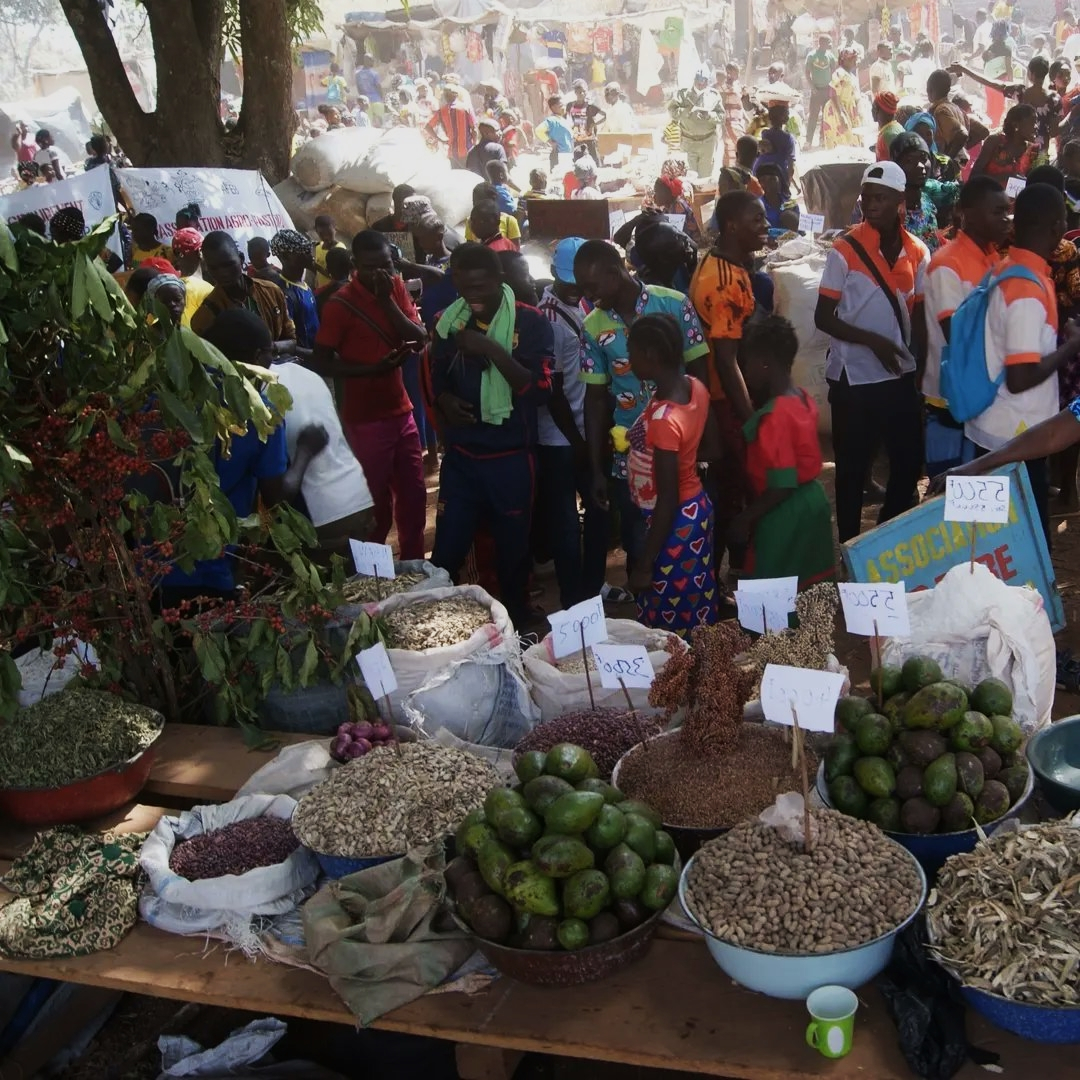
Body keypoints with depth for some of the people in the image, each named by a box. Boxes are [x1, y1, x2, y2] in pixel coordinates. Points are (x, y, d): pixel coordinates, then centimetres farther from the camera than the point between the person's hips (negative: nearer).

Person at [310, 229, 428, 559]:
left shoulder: (397, 287, 3)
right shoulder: (340, 303, -13)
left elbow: (419, 339, -5)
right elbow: (320, 363, -13)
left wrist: (387, 300, -16)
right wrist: (373, 369, -22)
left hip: (401, 411, 6)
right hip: (365, 419, -6)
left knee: (414, 496, 14)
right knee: (377, 504, 3)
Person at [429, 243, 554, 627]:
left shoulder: (530, 321, -8)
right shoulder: (449, 320, 4)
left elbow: (540, 389, -17)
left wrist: (493, 351, -25)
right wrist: (444, 399, -4)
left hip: (510, 456, -3)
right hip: (460, 455, 3)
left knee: (512, 550, 10)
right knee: (447, 551, 6)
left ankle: (516, 626, 29)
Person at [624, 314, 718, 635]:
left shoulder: (663, 419, -31)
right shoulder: (695, 387, -7)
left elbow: (667, 502, -26)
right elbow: (710, 447, 10)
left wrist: (644, 565, -18)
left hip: (674, 522, -8)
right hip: (696, 508, 9)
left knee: (668, 627, 10)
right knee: (695, 612, 24)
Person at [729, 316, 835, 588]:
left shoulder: (775, 416, -24)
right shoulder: (802, 398, 2)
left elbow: (782, 486, -24)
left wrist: (744, 519, -17)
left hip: (785, 515, -9)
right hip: (812, 501, 9)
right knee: (811, 588, 17)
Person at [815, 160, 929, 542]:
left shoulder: (917, 252, 3)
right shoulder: (845, 251, -9)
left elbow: (919, 314, 10)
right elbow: (823, 318, -9)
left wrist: (921, 366, 3)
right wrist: (873, 341, -19)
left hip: (901, 376, 4)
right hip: (854, 378, -4)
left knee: (909, 462, 11)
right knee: (853, 469, 6)